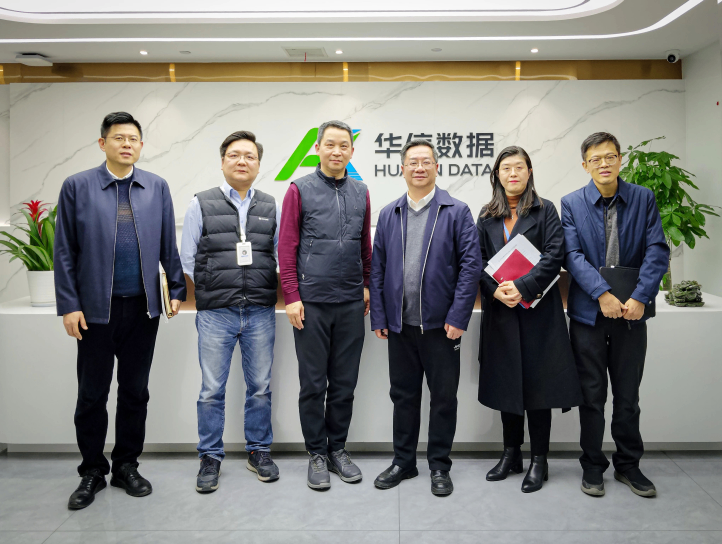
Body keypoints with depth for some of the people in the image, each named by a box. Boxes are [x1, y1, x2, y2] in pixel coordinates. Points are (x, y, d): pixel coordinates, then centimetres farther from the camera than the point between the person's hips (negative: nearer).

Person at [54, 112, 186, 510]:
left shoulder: (157, 187, 5)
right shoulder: (76, 187, 1)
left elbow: (168, 246, 7)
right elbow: (65, 251, 0)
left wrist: (177, 290, 3)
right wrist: (68, 305, -5)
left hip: (143, 308, 2)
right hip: (96, 309, -1)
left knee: (135, 392, 11)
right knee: (91, 394, 9)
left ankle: (126, 466, 27)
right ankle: (92, 472, 26)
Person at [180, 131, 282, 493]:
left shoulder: (272, 208, 10)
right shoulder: (201, 205, 4)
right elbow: (187, 259, 7)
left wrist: (272, 294, 3)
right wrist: (209, 293, 5)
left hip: (260, 313, 2)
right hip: (215, 314, -1)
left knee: (260, 386, 10)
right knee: (212, 390, 4)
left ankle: (259, 450, 27)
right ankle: (210, 458, 20)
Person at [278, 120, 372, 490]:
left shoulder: (361, 192, 10)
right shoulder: (300, 190, -1)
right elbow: (286, 247, -4)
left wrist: (366, 285, 12)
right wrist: (291, 296, -9)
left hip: (351, 303, 4)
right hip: (312, 303, -3)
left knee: (345, 383, 11)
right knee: (313, 383, 5)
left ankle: (338, 449, 26)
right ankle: (317, 454, 20)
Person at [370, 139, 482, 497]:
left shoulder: (457, 212, -1)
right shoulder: (388, 215, 9)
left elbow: (471, 264, -6)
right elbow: (377, 268, 8)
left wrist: (458, 316, -13)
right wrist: (378, 317, 2)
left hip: (441, 323, -2)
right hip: (399, 323, 3)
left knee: (444, 397, 8)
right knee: (403, 395, 13)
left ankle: (440, 466, 25)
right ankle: (403, 462, 29)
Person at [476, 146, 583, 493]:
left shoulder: (545, 211, 2)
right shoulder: (487, 216, 11)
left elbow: (554, 256, -9)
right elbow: (478, 261, 5)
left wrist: (522, 287, -20)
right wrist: (496, 290, -12)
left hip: (537, 310, -3)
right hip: (499, 311, 3)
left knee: (537, 383, 1)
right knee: (506, 382, 10)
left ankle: (539, 461, 13)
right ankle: (511, 454, 24)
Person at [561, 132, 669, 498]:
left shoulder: (643, 199, 4)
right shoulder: (572, 204, 1)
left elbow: (657, 251, -4)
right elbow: (573, 255, -9)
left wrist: (640, 297, -16)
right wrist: (602, 294, -20)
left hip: (631, 311, 1)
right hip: (588, 311, -1)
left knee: (628, 395, 12)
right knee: (592, 395, 8)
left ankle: (628, 465, 28)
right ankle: (592, 465, 23)